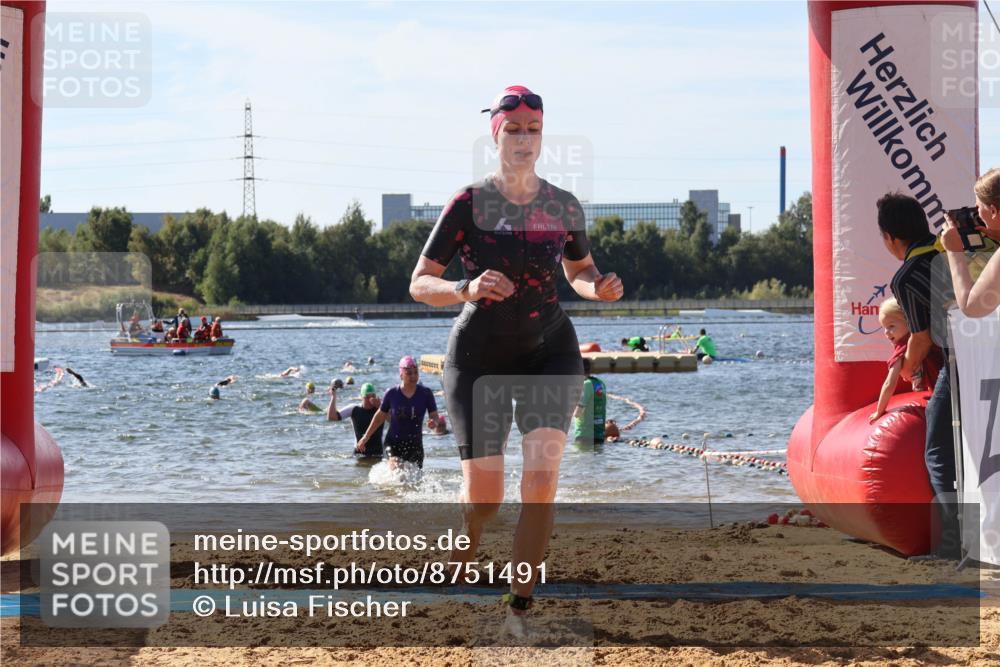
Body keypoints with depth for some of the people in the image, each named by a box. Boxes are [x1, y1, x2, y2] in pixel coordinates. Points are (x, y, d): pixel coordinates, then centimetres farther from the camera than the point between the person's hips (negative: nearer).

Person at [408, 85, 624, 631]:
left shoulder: (563, 207, -2)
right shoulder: (468, 204, -11)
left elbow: (579, 270, 16)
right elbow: (419, 285, -10)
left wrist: (599, 288, -7)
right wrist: (468, 288, -29)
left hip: (549, 352, 2)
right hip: (478, 358, -2)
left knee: (541, 480, -17)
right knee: (484, 500, -3)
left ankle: (519, 609, -5)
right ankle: (461, 558, 33)